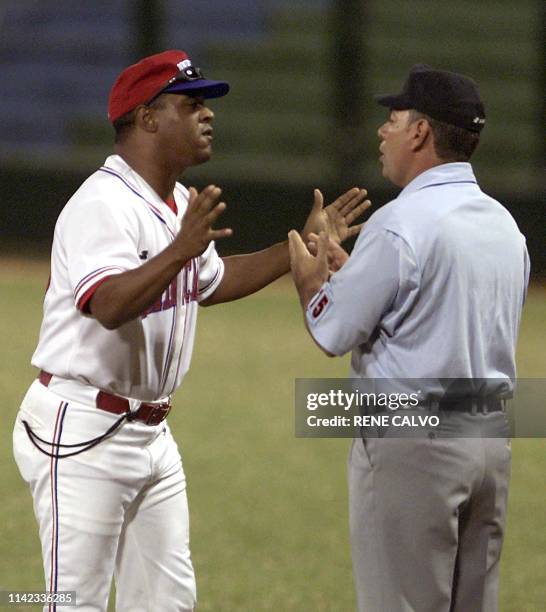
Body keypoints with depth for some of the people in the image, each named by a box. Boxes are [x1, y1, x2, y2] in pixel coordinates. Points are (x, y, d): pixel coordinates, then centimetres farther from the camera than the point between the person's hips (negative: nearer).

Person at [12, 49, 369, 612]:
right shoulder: (103, 203, -19)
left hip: (150, 432, 10)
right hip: (82, 432, -10)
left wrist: (303, 245, 23)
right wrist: (179, 251, -46)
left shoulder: (182, 205, 11)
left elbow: (211, 283, 28)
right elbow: (109, 305, -34)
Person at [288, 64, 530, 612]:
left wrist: (310, 279, 11)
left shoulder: (400, 223, -15)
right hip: (491, 437, 8)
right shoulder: (504, 224, 10)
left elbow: (332, 332, -11)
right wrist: (349, 269, 24)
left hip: (411, 442, -8)